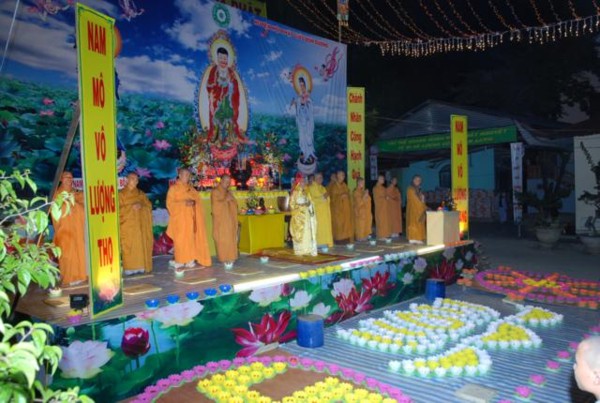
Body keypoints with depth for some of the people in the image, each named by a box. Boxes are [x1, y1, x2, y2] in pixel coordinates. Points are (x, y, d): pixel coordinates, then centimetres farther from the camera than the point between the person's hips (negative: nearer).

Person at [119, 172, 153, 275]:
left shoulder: (141, 193, 15)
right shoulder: (122, 194, 3)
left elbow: (149, 205, 8)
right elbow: (119, 209, -5)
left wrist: (141, 205, -11)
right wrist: (131, 207, -17)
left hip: (140, 224, 4)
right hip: (128, 225, -3)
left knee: (141, 244, -1)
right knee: (129, 245, -7)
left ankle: (140, 266, 4)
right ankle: (129, 268, -5)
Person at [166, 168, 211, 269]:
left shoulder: (191, 188, 16)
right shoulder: (173, 188, 0)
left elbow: (197, 199, 13)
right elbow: (170, 203, -7)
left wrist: (193, 202, -10)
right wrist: (183, 203, -18)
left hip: (190, 218, 5)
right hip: (180, 218, -5)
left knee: (191, 238, 2)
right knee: (180, 239, -8)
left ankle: (190, 259, 5)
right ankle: (180, 260, -3)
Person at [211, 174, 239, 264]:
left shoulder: (229, 192, 19)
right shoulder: (215, 192, -3)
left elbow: (235, 204, 20)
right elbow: (216, 205, -16)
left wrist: (231, 200, 2)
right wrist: (225, 200, -14)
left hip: (230, 220, 7)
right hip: (221, 221, -7)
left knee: (231, 239, 3)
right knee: (222, 240, -6)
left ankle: (230, 257, 8)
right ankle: (223, 258, -2)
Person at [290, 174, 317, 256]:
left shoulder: (306, 191, 13)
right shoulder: (295, 192, -6)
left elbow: (310, 202, 14)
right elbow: (292, 204, -10)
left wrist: (311, 209, -2)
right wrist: (302, 205, -16)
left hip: (307, 214, 6)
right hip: (299, 215, -6)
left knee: (309, 232, 3)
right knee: (300, 232, -5)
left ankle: (308, 250, 7)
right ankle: (299, 251, 1)